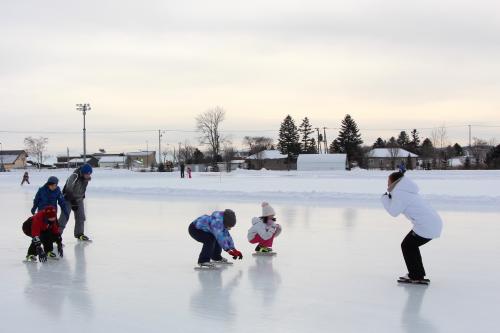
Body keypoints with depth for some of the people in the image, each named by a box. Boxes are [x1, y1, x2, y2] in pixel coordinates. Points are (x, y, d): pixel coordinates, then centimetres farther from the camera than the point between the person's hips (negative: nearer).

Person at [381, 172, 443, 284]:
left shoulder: (399, 193, -9)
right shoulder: (406, 190, 21)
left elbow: (394, 212, -4)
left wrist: (385, 198, 10)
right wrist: (389, 198, 15)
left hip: (426, 226, -10)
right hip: (435, 223, 10)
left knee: (407, 246, 5)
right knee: (411, 245, 22)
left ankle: (416, 276, 8)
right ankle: (418, 274, 27)